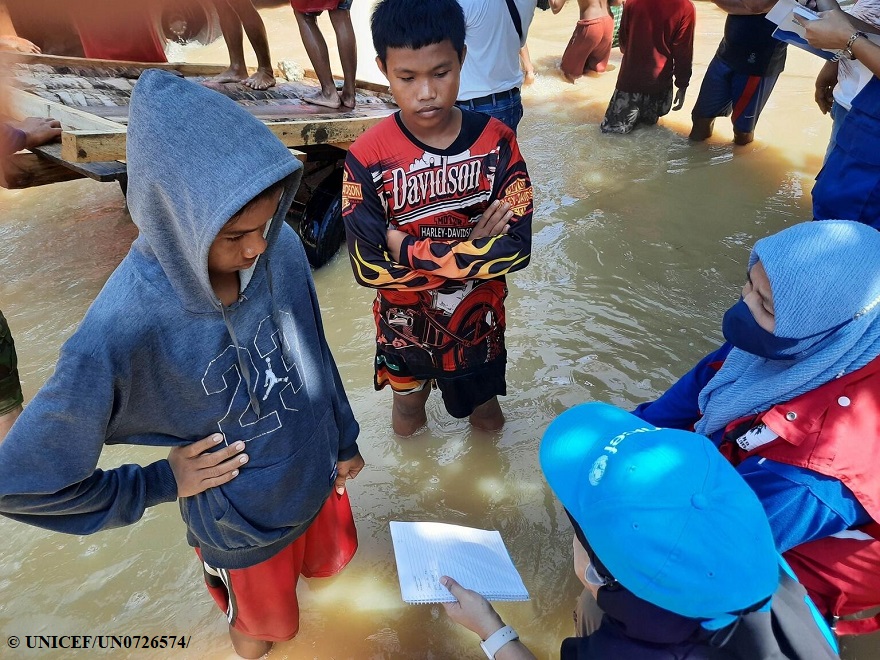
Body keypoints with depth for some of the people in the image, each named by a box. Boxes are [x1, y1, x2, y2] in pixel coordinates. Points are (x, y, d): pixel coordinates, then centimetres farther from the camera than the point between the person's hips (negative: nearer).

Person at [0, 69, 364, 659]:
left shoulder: (280, 247, -22)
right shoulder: (121, 330, -35)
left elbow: (314, 352, -4)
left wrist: (344, 439, 8)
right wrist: (160, 483, -14)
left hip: (317, 474, 3)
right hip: (241, 521, -3)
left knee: (329, 561, 32)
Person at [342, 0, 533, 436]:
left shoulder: (496, 142, -16)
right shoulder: (367, 157, -21)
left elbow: (516, 247, -22)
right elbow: (368, 267, -23)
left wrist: (410, 251, -26)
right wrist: (471, 249, -24)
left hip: (477, 323, 1)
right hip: (405, 328, -1)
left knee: (487, 420, 26)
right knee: (408, 413, 27)